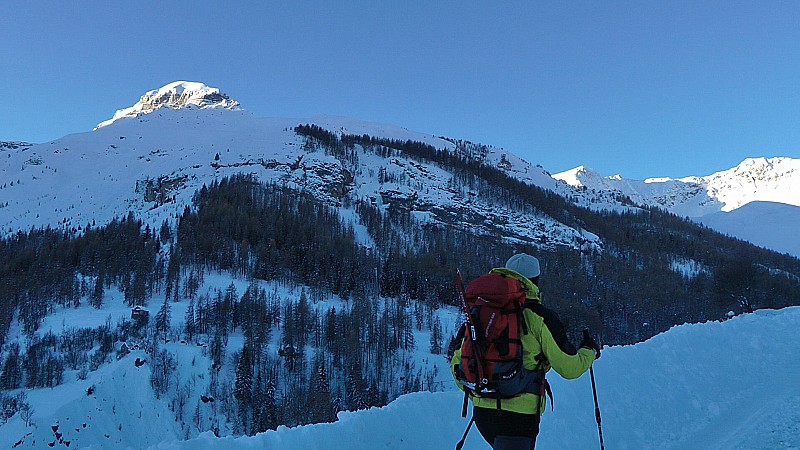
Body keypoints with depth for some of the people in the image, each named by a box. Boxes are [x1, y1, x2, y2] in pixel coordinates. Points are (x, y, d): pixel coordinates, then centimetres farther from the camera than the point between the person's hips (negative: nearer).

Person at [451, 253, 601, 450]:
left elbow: (458, 362, 10)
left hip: (482, 412, 6)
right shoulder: (540, 317, -9)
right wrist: (589, 351, 18)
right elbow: (569, 367, -4)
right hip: (519, 413, -6)